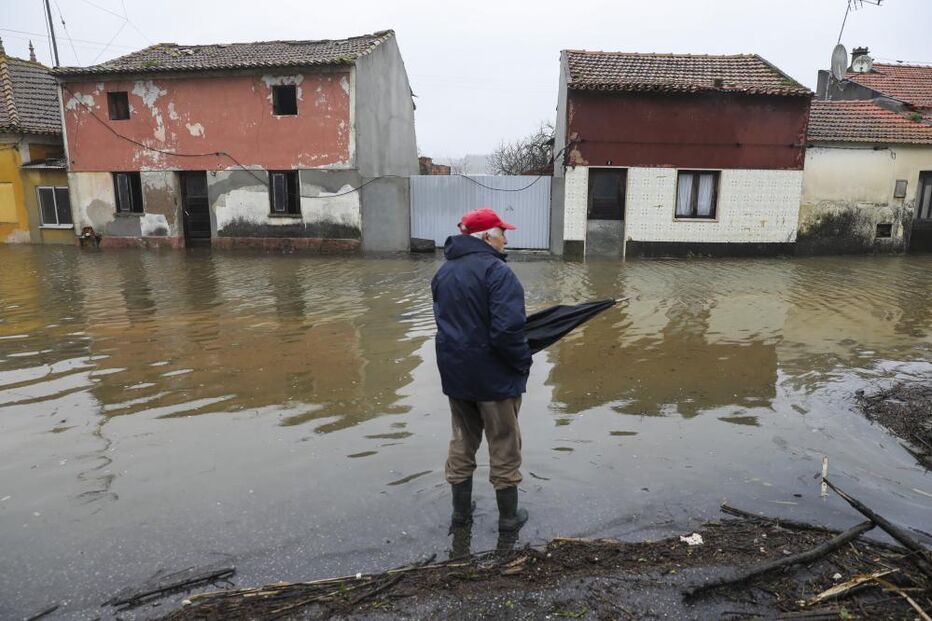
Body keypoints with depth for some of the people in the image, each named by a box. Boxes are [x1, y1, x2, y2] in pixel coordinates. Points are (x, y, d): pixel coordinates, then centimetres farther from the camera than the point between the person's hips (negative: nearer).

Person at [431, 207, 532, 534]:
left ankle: (461, 510, 32)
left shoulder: (444, 271, 6)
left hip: (455, 372, 7)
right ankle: (508, 516, 25)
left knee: (463, 441, 20)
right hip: (493, 374, -7)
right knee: (504, 446, 11)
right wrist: (523, 362, -11)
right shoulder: (496, 271, -20)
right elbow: (508, 329, -26)